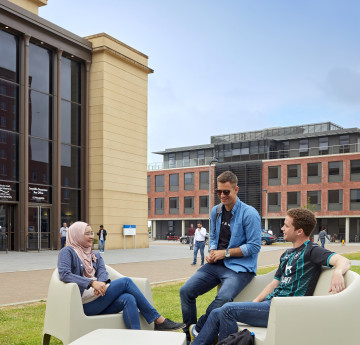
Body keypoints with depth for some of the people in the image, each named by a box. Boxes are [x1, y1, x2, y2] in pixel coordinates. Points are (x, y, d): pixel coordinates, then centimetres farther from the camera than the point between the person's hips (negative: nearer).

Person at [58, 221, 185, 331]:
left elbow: (102, 272, 5)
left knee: (128, 299, -27)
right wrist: (92, 283, -23)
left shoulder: (95, 256, 24)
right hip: (84, 302, -6)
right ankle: (159, 320, -16)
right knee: (126, 281, -19)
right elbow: (64, 275, -14)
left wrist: (102, 283, -19)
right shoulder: (67, 252, 3)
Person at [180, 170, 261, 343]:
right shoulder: (216, 211, 12)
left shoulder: (249, 214, -11)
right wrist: (211, 252, 1)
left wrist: (225, 253, -14)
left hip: (239, 267, -7)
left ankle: (197, 330, -11)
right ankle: (188, 335, 3)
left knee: (223, 299, -32)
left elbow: (254, 246, -13)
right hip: (216, 264, 7)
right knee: (186, 291, -7)